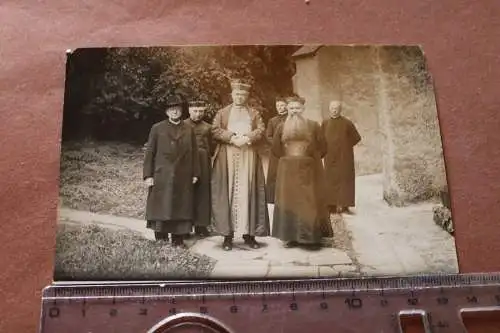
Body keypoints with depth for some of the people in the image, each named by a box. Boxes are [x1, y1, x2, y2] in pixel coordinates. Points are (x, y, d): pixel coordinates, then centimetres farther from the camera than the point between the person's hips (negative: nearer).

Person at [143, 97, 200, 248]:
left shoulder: (189, 130, 12)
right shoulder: (157, 128, 6)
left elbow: (194, 153, 10)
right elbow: (149, 152, 2)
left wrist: (195, 173, 3)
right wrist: (148, 175, -4)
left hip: (183, 178, 2)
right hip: (161, 177, -2)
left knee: (181, 208, 4)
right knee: (161, 208, 1)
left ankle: (178, 239, 13)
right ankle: (161, 239, 12)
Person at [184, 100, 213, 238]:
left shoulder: (207, 127, 11)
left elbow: (211, 148, 10)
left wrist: (209, 160, 1)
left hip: (203, 165, 2)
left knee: (202, 193, 2)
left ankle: (201, 225, 9)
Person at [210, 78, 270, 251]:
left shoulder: (254, 113, 15)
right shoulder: (222, 112, 12)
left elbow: (261, 131, 2)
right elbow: (215, 130, -1)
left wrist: (247, 138, -15)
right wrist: (232, 138, -14)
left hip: (248, 158, 1)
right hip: (227, 158, -1)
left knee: (248, 193, 0)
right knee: (227, 193, -4)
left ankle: (249, 233, 4)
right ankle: (228, 234, -2)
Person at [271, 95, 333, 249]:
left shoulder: (313, 125, 1)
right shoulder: (282, 127, 7)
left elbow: (322, 147, 3)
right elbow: (276, 148, 10)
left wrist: (310, 159, 2)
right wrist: (288, 158, 6)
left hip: (309, 170, -2)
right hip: (288, 170, 2)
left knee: (310, 202, -1)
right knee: (289, 201, 2)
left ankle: (312, 238, 4)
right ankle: (292, 237, 9)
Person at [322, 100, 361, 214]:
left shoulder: (347, 123, -4)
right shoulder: (325, 123, 4)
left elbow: (356, 138, 2)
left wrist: (346, 146, 0)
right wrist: (327, 148, 3)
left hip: (344, 157, -2)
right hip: (330, 157, 3)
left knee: (344, 179, 0)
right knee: (330, 180, 4)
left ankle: (344, 205, 6)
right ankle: (332, 205, 10)